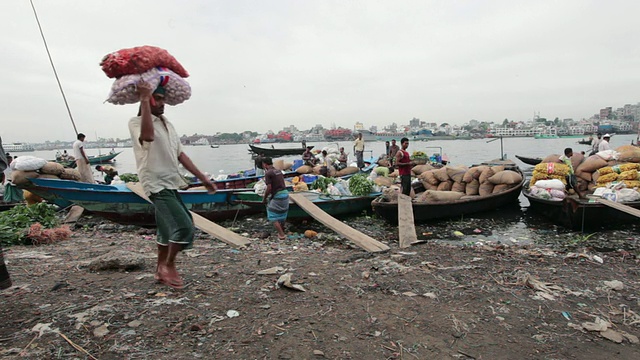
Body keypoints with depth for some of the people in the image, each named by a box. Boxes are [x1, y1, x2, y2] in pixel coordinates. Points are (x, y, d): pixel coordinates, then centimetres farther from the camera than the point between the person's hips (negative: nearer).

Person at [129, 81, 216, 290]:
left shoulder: (167, 124, 16)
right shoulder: (136, 122, -8)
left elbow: (180, 154, 16)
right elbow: (148, 135, -34)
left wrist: (202, 178, 11)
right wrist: (144, 100, -29)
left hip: (170, 184, 9)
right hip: (157, 184, -9)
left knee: (169, 229, 15)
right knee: (184, 226, -17)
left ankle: (161, 271, 30)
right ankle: (169, 266, 5)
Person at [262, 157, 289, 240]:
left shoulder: (268, 173, -12)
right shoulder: (279, 171, 12)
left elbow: (269, 188, -17)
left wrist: (264, 198, -2)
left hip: (277, 196, -8)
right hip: (285, 193, 8)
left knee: (273, 216, 3)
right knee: (283, 213, 23)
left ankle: (281, 234, -1)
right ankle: (282, 229, 38)